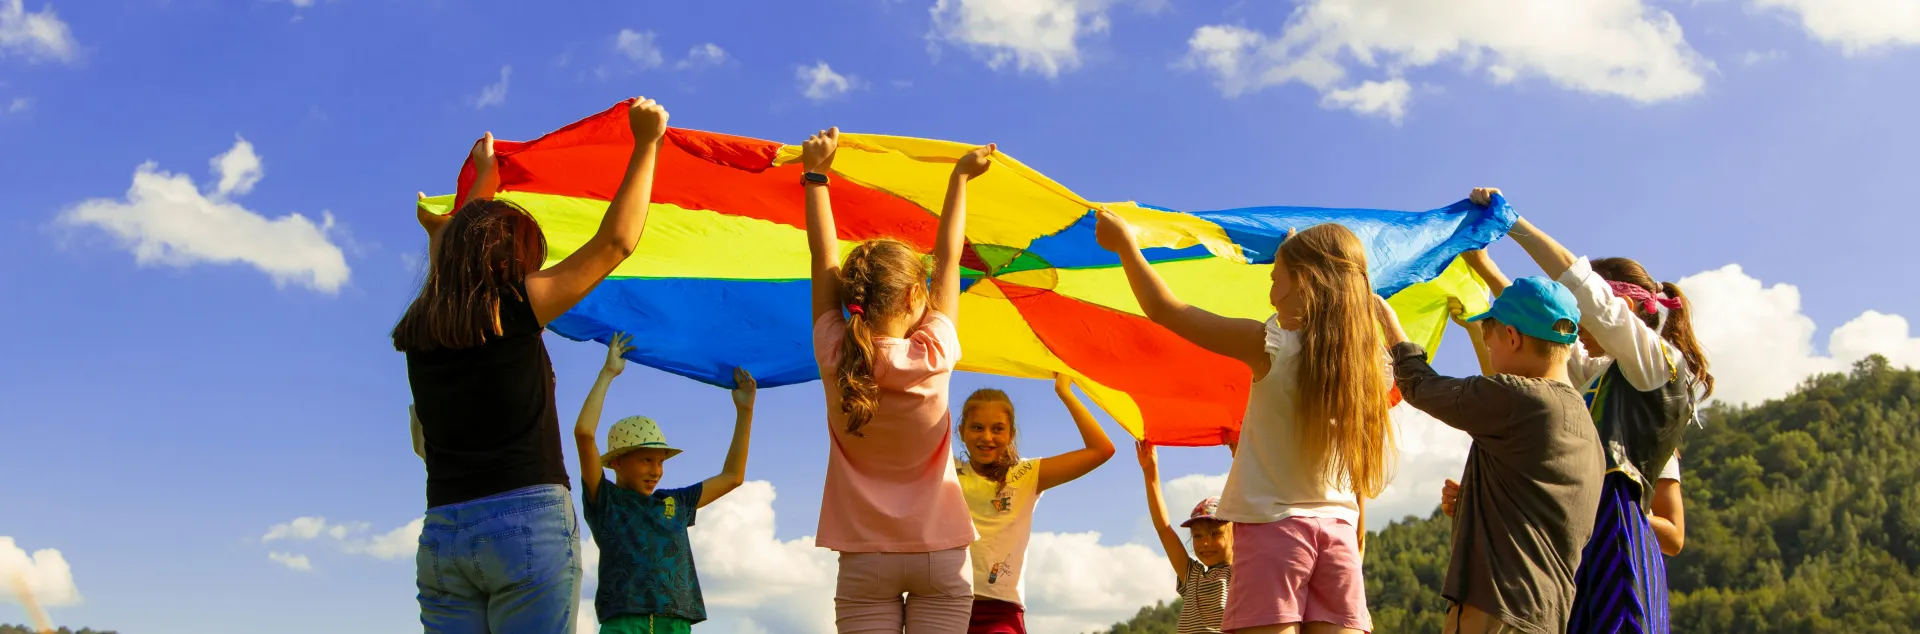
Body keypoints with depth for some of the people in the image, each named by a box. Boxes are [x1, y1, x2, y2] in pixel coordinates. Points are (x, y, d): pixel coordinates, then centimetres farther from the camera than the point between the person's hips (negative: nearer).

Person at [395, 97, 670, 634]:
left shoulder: (419, 332, 12)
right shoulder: (516, 309, -4)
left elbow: (454, 239, 32)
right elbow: (616, 242, 0)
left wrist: (484, 175, 47)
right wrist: (646, 143, 8)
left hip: (440, 536, 6)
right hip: (528, 523, -6)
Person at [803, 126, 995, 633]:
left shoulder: (836, 359, -8)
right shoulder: (932, 359, -10)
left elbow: (824, 257, 0)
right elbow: (948, 258, 2)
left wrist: (815, 174, 8)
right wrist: (960, 177, 13)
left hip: (864, 561, 1)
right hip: (940, 556, -1)